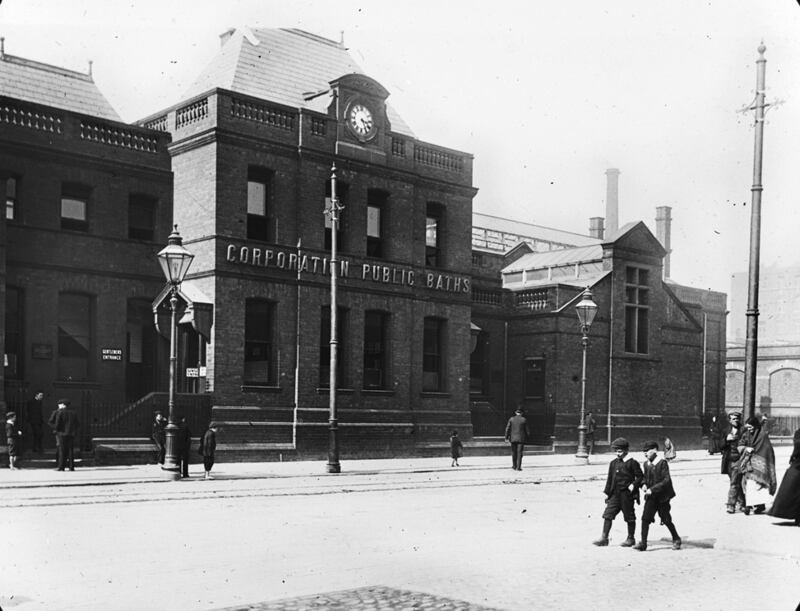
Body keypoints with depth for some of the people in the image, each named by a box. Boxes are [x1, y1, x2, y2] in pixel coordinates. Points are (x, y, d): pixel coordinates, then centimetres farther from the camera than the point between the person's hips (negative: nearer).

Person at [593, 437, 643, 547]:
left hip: (627, 494, -5)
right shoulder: (613, 463, 11)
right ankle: (604, 538, 3)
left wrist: (634, 485, -17)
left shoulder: (632, 463, -6)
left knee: (629, 517, 5)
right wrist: (607, 493, 13)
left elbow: (640, 476, -3)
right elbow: (610, 479, 15)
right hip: (615, 494, 6)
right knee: (608, 514, 0)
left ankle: (631, 539, 18)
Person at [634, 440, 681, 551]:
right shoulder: (646, 464, 6)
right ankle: (643, 542, -5)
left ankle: (676, 539, 27)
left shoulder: (662, 463, -13)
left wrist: (652, 489, -22)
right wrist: (644, 484, -1)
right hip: (651, 497, 5)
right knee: (645, 518, -7)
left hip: (662, 496, -5)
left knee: (666, 520, 5)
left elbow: (667, 480, -18)